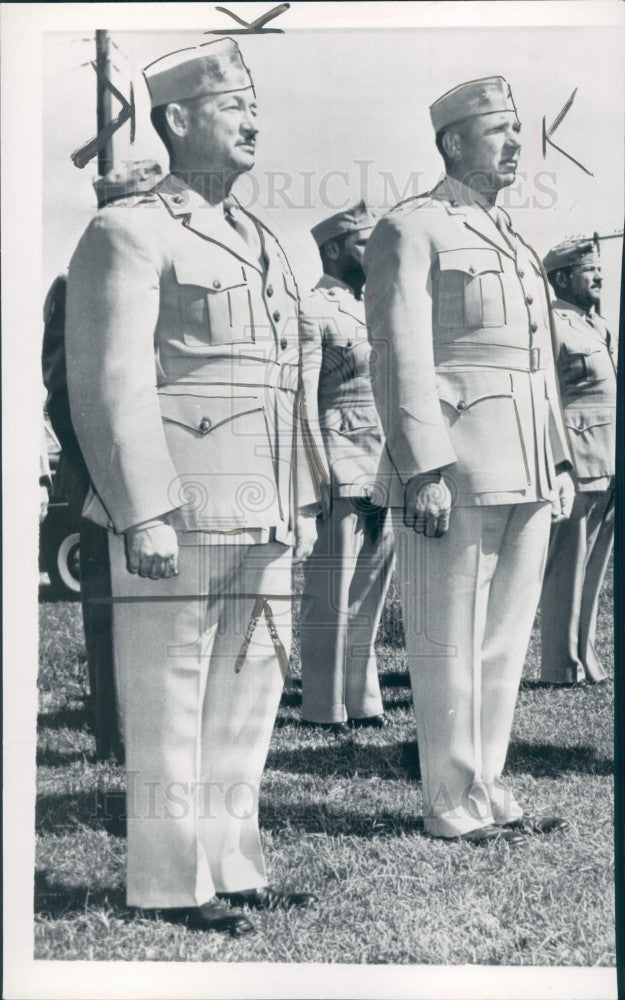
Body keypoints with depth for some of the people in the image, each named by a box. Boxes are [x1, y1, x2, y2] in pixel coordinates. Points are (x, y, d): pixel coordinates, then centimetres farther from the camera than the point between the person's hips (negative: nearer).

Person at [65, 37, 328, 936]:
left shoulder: (264, 245, 20)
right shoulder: (128, 235, -4)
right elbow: (112, 385, -12)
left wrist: (306, 500, 17)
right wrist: (145, 513, -18)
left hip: (262, 524, 8)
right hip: (178, 516, -8)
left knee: (248, 697, 13)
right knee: (169, 707, 0)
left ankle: (231, 865, 25)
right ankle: (172, 882, 11)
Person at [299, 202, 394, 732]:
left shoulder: (373, 309, 20)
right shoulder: (313, 310, -5)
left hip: (385, 478, 8)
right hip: (341, 474, -8)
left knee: (369, 597, 12)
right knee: (332, 599, -1)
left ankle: (363, 700, 20)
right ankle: (326, 708, 7)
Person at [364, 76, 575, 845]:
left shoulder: (516, 244, 21)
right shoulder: (410, 230, -3)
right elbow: (401, 359, -11)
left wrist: (559, 462, 17)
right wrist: (425, 472, -18)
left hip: (525, 478, 8)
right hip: (455, 476, -8)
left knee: (505, 641, 12)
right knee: (450, 646, -1)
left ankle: (488, 791, 22)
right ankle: (453, 806, 9)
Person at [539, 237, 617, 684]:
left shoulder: (598, 326, 21)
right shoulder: (551, 324, -7)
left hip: (608, 466, 9)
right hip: (578, 464, -9)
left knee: (594, 566, 12)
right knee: (567, 567, -3)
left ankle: (587, 657, 20)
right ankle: (564, 666, 3)